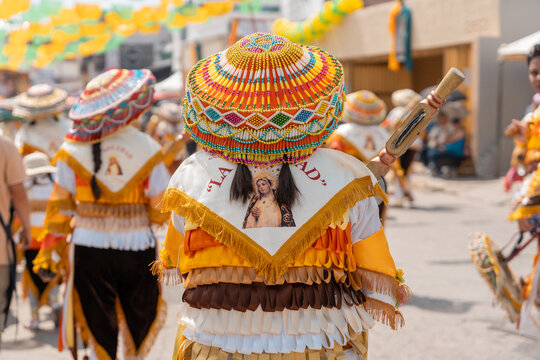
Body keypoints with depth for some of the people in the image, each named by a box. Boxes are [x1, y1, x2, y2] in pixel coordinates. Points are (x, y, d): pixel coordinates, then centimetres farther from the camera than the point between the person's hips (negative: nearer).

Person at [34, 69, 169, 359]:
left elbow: (59, 207, -1)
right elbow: (160, 211, -6)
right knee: (139, 321, 20)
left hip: (90, 250, 0)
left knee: (100, 329, 12)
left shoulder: (73, 150, -5)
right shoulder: (149, 149, -8)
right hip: (138, 248, 0)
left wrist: (48, 248, 9)